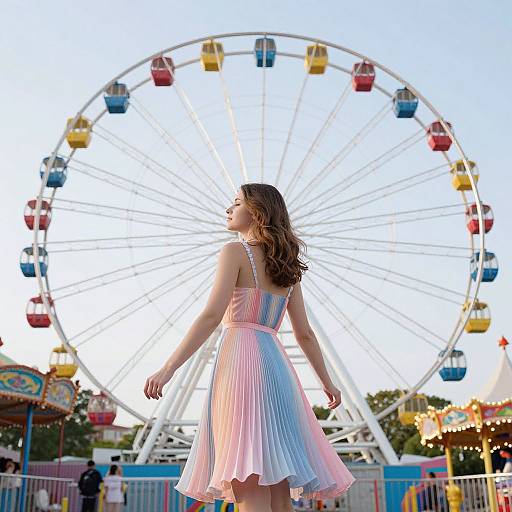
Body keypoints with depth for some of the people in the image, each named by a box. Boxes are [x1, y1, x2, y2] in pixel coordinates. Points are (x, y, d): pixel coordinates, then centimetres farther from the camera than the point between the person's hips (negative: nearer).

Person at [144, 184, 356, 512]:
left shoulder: (235, 252, 0)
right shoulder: (287, 266, 19)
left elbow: (212, 316, -12)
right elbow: (305, 333, 19)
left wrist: (169, 368, -14)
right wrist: (327, 382, 28)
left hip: (241, 359, -7)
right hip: (276, 362, 8)